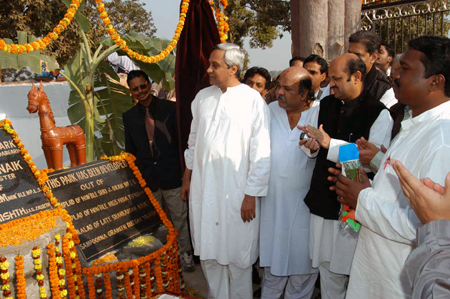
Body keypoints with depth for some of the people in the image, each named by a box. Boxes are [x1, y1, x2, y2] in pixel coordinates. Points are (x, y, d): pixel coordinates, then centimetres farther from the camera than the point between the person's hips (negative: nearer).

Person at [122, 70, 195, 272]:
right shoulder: (129, 116, 6)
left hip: (171, 174, -2)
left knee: (179, 217, 9)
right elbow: (130, 149, 11)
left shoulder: (169, 108, -2)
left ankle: (184, 253, 25)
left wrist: (185, 170, -3)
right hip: (146, 177, 2)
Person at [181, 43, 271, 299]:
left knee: (237, 258, 8)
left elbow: (261, 153, -10)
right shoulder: (203, 97, 7)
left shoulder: (253, 101, -9)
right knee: (208, 252, 16)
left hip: (236, 193, -5)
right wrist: (187, 177, 17)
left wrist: (251, 196, -10)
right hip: (203, 189, 5)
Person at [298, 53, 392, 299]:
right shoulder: (325, 105, 7)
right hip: (323, 200, 5)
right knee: (328, 269, 17)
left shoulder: (378, 113, -11)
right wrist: (311, 146, -9)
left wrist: (330, 144, -24)